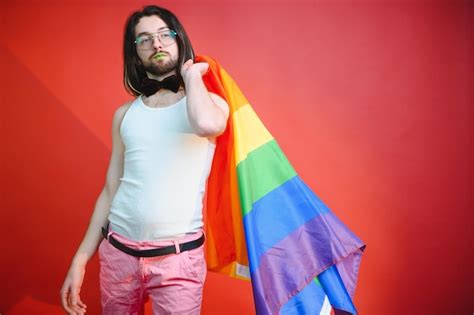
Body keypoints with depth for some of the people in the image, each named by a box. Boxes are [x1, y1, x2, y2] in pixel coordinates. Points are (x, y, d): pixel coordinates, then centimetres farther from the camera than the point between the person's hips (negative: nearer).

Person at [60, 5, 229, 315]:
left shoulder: (210, 102, -1)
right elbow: (111, 190, 10)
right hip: (117, 252, 4)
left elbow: (207, 125, -27)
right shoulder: (125, 114, 8)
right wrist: (80, 259, 8)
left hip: (177, 256, -3)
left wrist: (191, 72, -8)